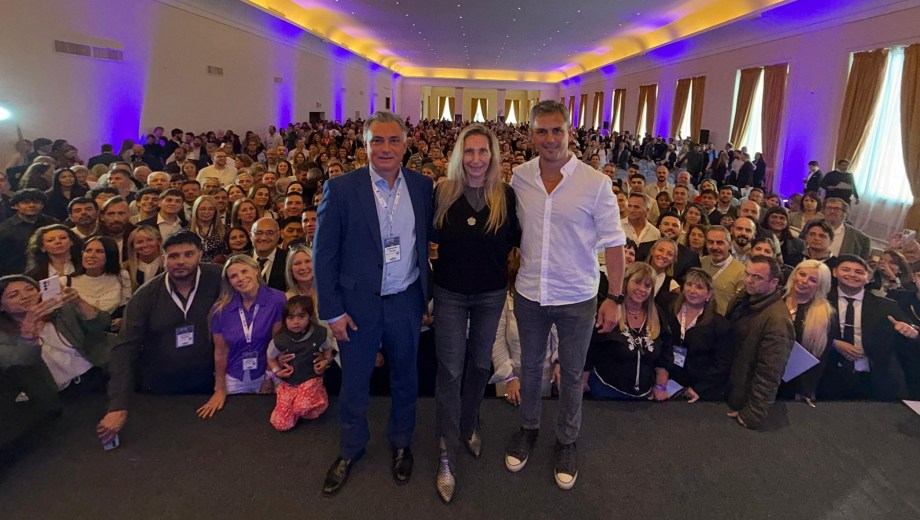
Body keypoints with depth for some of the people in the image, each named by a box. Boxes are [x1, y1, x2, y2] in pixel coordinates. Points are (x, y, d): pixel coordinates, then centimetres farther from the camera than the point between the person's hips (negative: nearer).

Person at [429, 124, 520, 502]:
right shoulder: (443, 193, -10)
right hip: (450, 294, -1)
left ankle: (469, 426, 43)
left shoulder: (506, 195, -8)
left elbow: (516, 240, -2)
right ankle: (447, 453, 17)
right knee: (450, 371, 3)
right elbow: (431, 236, -4)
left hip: (491, 294, 2)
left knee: (480, 364, 18)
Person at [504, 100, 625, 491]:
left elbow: (613, 243, -9)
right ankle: (528, 428, 43)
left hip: (577, 297, -2)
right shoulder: (519, 177, -4)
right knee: (530, 364, 20)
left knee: (571, 373, 14)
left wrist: (614, 298, -10)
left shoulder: (595, 183, -14)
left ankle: (567, 441, 36)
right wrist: (511, 275, 7)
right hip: (529, 293, 3)